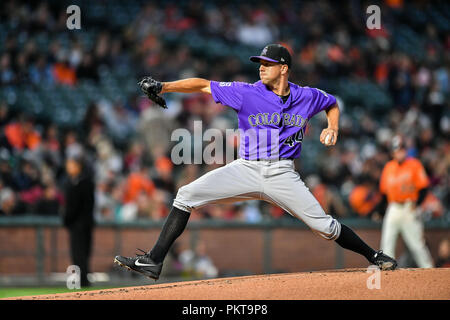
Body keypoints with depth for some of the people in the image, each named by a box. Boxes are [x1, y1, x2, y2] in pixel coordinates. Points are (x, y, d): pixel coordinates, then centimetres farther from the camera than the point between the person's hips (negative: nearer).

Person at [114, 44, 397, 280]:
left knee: (324, 226, -8)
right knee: (187, 196, -15)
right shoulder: (247, 93, -2)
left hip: (283, 174, -1)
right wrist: (162, 87, -13)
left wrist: (333, 129, 3)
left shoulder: (307, 97, 2)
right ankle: (153, 262, -14)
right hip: (246, 170, 1)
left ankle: (373, 256, 17)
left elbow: (332, 104, 22)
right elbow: (203, 85, -3)